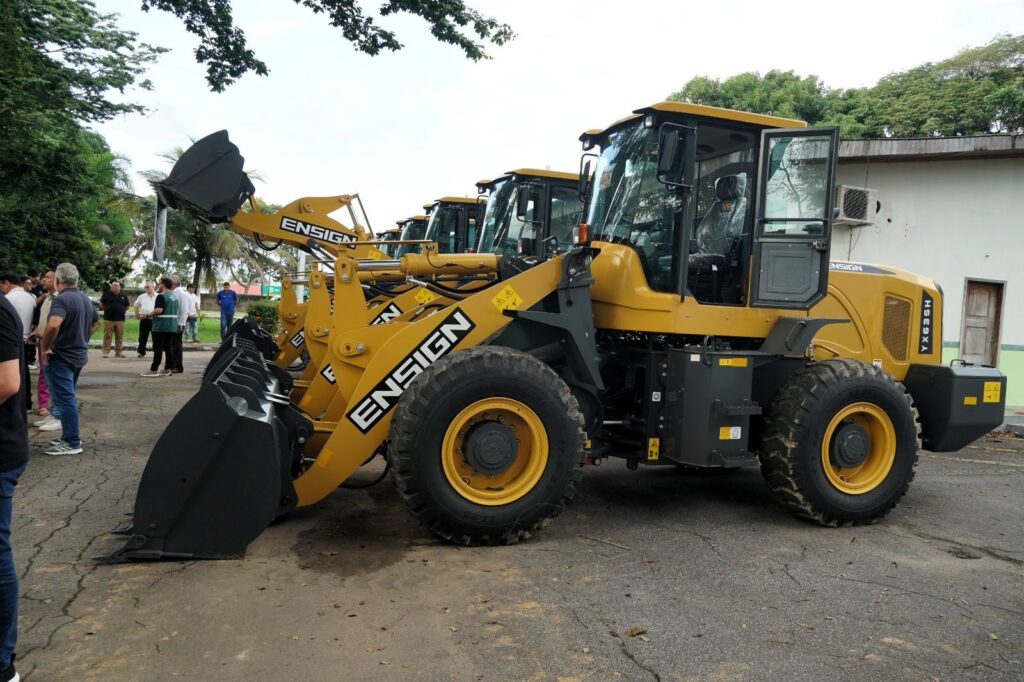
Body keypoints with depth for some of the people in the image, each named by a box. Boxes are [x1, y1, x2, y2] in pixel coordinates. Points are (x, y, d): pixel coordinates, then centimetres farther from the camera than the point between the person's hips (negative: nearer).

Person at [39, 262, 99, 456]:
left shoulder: (61, 299, -20)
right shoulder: (86, 299, 9)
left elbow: (53, 325, -36)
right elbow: (96, 321, 26)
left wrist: (45, 348, -23)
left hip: (60, 357, -9)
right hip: (78, 355, 9)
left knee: (65, 399, -3)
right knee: (68, 397, 19)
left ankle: (72, 443, 1)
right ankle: (70, 436, 26)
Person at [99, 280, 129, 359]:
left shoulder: (123, 295, 9)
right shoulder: (106, 294, 3)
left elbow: (127, 306, 21)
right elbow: (101, 303, 12)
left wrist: (121, 311, 12)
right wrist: (106, 310, 6)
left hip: (120, 319, 2)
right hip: (108, 319, -2)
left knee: (119, 337, 4)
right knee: (107, 336, -2)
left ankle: (118, 352, 12)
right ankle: (105, 351, 2)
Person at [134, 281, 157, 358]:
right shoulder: (142, 296, 11)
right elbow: (136, 305, 22)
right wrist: (137, 314, 11)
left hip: (154, 319, -3)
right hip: (144, 319, 3)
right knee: (142, 337, 6)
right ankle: (141, 352, 15)